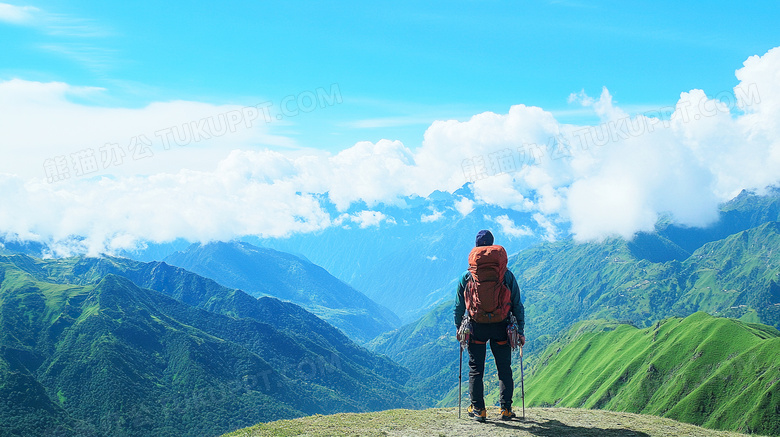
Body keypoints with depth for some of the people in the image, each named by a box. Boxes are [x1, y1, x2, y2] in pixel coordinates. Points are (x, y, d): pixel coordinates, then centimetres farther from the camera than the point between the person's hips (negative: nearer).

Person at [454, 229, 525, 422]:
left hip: (476, 327, 0)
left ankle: (478, 409, 9)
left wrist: (459, 329, 16)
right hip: (501, 326, 0)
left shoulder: (467, 276, 2)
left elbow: (459, 306, 5)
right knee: (504, 368, 10)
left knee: (476, 369, 9)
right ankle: (506, 409, 10)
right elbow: (517, 305, 3)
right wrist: (520, 331, 8)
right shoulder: (506, 274, 2)